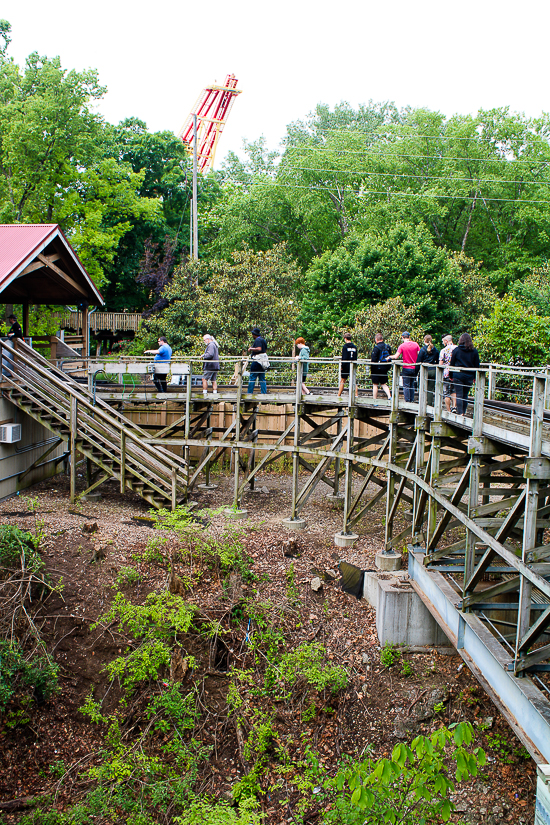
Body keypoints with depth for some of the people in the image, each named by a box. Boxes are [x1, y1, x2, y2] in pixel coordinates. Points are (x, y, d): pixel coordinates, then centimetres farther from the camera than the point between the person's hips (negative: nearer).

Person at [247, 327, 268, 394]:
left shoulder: (257, 340, -10)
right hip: (263, 362, 9)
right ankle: (264, 392, 5)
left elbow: (259, 349, -24)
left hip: (257, 360, -9)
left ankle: (249, 393, -6)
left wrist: (251, 349, -10)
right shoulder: (264, 340, 18)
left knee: (252, 378, -6)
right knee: (262, 378, 9)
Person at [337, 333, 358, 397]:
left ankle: (339, 396, 9)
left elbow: (344, 358, -14)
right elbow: (356, 358, 10)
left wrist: (342, 366, -9)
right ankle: (356, 395, 1)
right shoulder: (355, 347, 7)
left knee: (342, 381, 4)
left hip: (346, 366, -4)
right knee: (354, 382, 5)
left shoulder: (345, 346, -10)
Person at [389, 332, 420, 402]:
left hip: (406, 368, -4)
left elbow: (396, 356, -15)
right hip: (414, 368, 4)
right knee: (412, 385, 14)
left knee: (406, 386, 1)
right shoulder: (415, 344, 1)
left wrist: (389, 357, 1)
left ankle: (407, 400, -1)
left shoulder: (402, 346, -10)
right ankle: (412, 400, 15)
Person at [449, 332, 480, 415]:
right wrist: (475, 377, 15)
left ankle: (460, 412, -5)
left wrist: (450, 375, 10)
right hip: (469, 376, 2)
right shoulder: (474, 351, 2)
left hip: (458, 375, -2)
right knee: (465, 395, 13)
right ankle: (464, 412, 16)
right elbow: (477, 365, 6)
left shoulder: (456, 350, -2)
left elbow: (452, 364, 1)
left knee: (459, 395, 0)